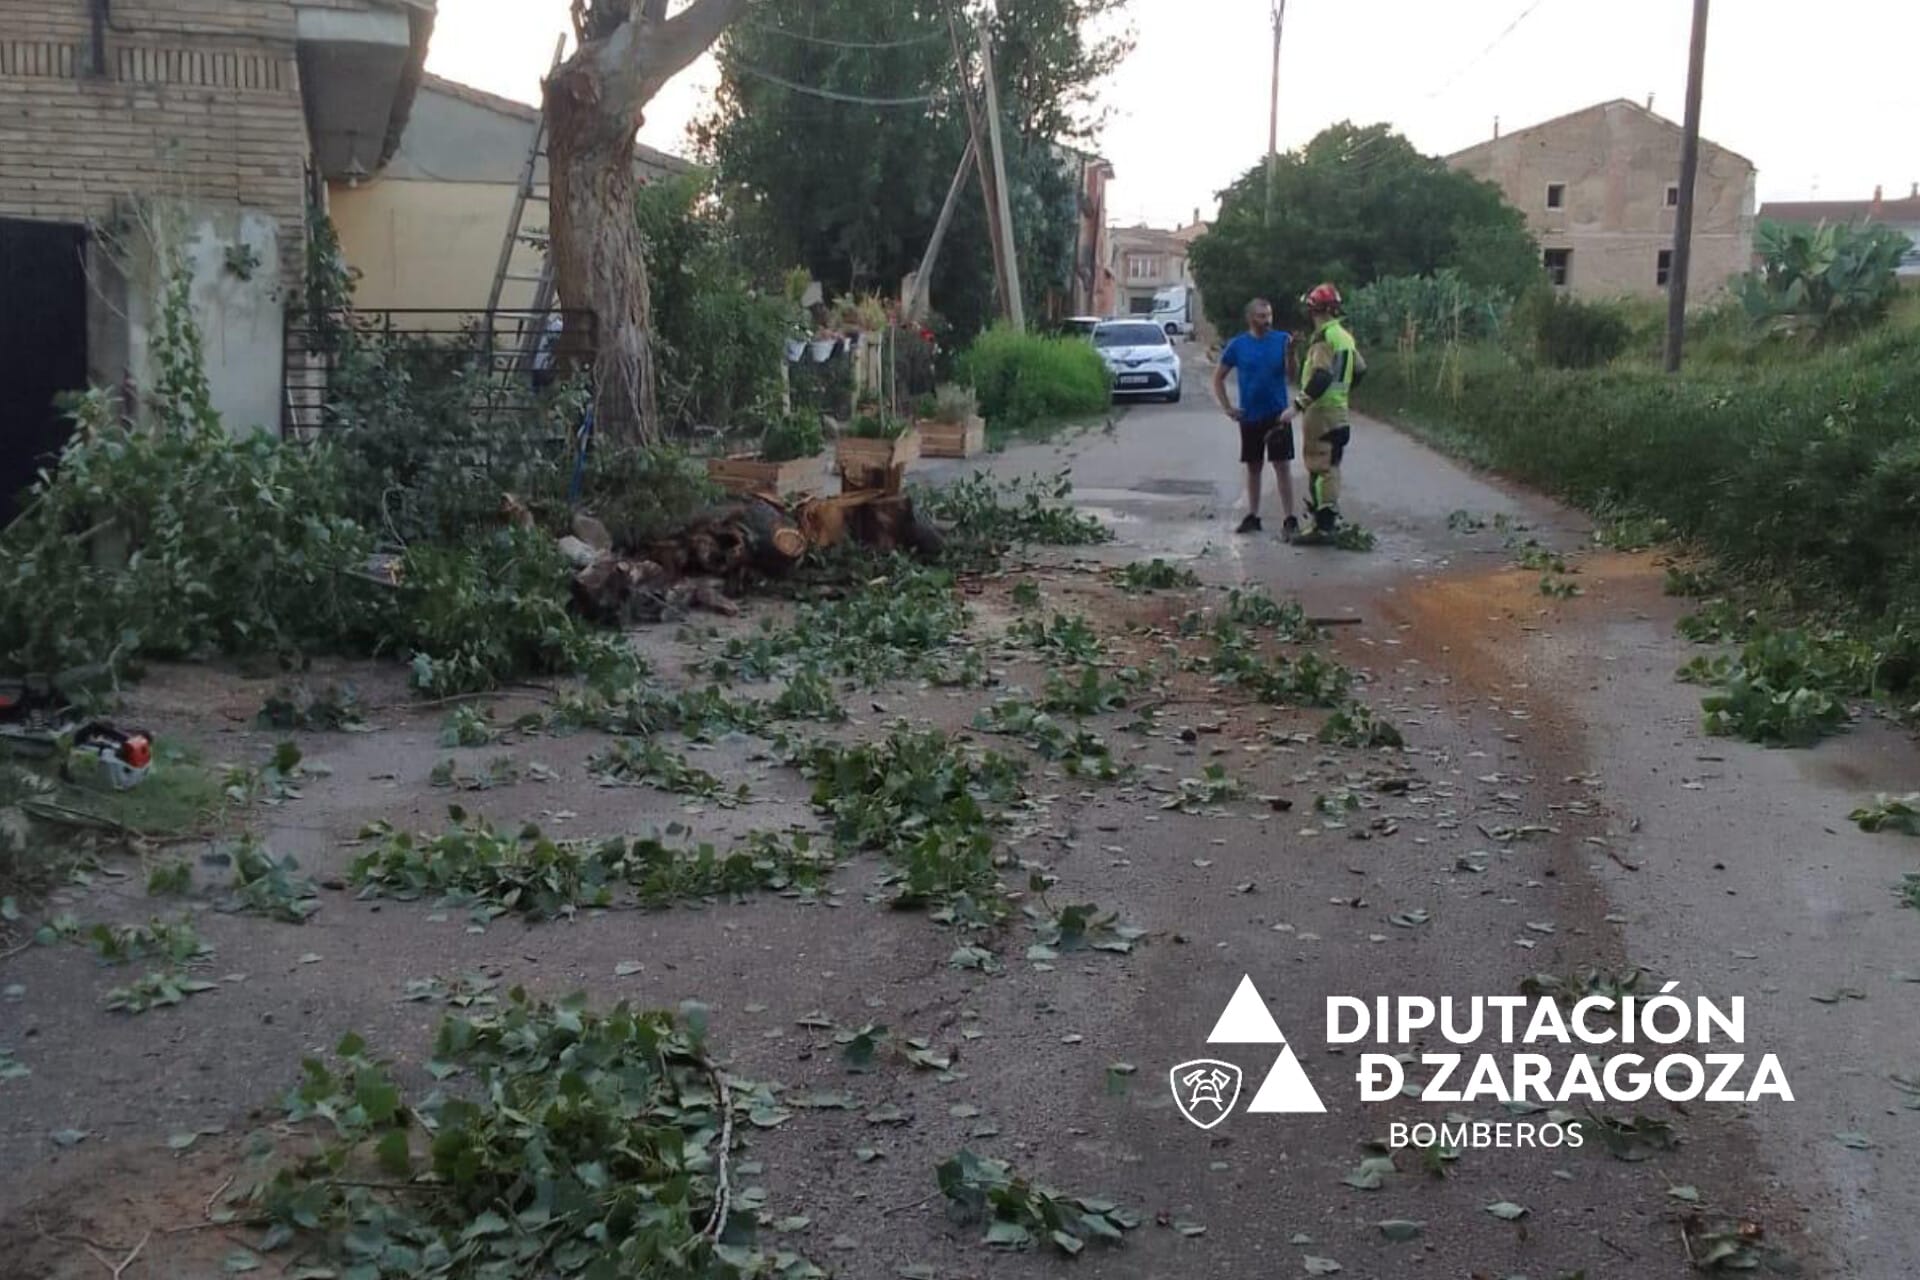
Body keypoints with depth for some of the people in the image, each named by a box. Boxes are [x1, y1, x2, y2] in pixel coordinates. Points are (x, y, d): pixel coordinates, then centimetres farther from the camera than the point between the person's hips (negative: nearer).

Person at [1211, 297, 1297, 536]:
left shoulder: (1283, 340, -2)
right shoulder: (1238, 345, 2)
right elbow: (1218, 376, 10)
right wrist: (1226, 407, 2)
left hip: (1277, 414, -2)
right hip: (1249, 416, 2)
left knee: (1283, 466, -4)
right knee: (1253, 467, 11)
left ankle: (1290, 519, -3)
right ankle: (1252, 516, 20)